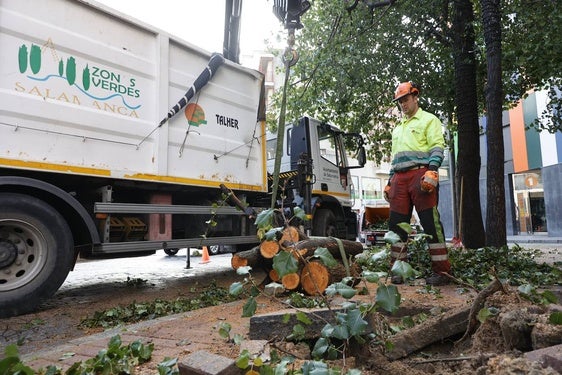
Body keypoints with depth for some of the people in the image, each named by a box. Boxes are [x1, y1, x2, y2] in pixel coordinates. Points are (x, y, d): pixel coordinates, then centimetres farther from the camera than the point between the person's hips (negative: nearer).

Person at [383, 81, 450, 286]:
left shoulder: (428, 120, 8)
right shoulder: (398, 128, 29)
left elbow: (437, 147, -5)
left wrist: (432, 171, -20)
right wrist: (390, 182, 19)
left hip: (420, 175, -6)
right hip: (400, 178, 7)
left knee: (431, 222, -8)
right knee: (396, 223, 2)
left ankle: (442, 271, -1)